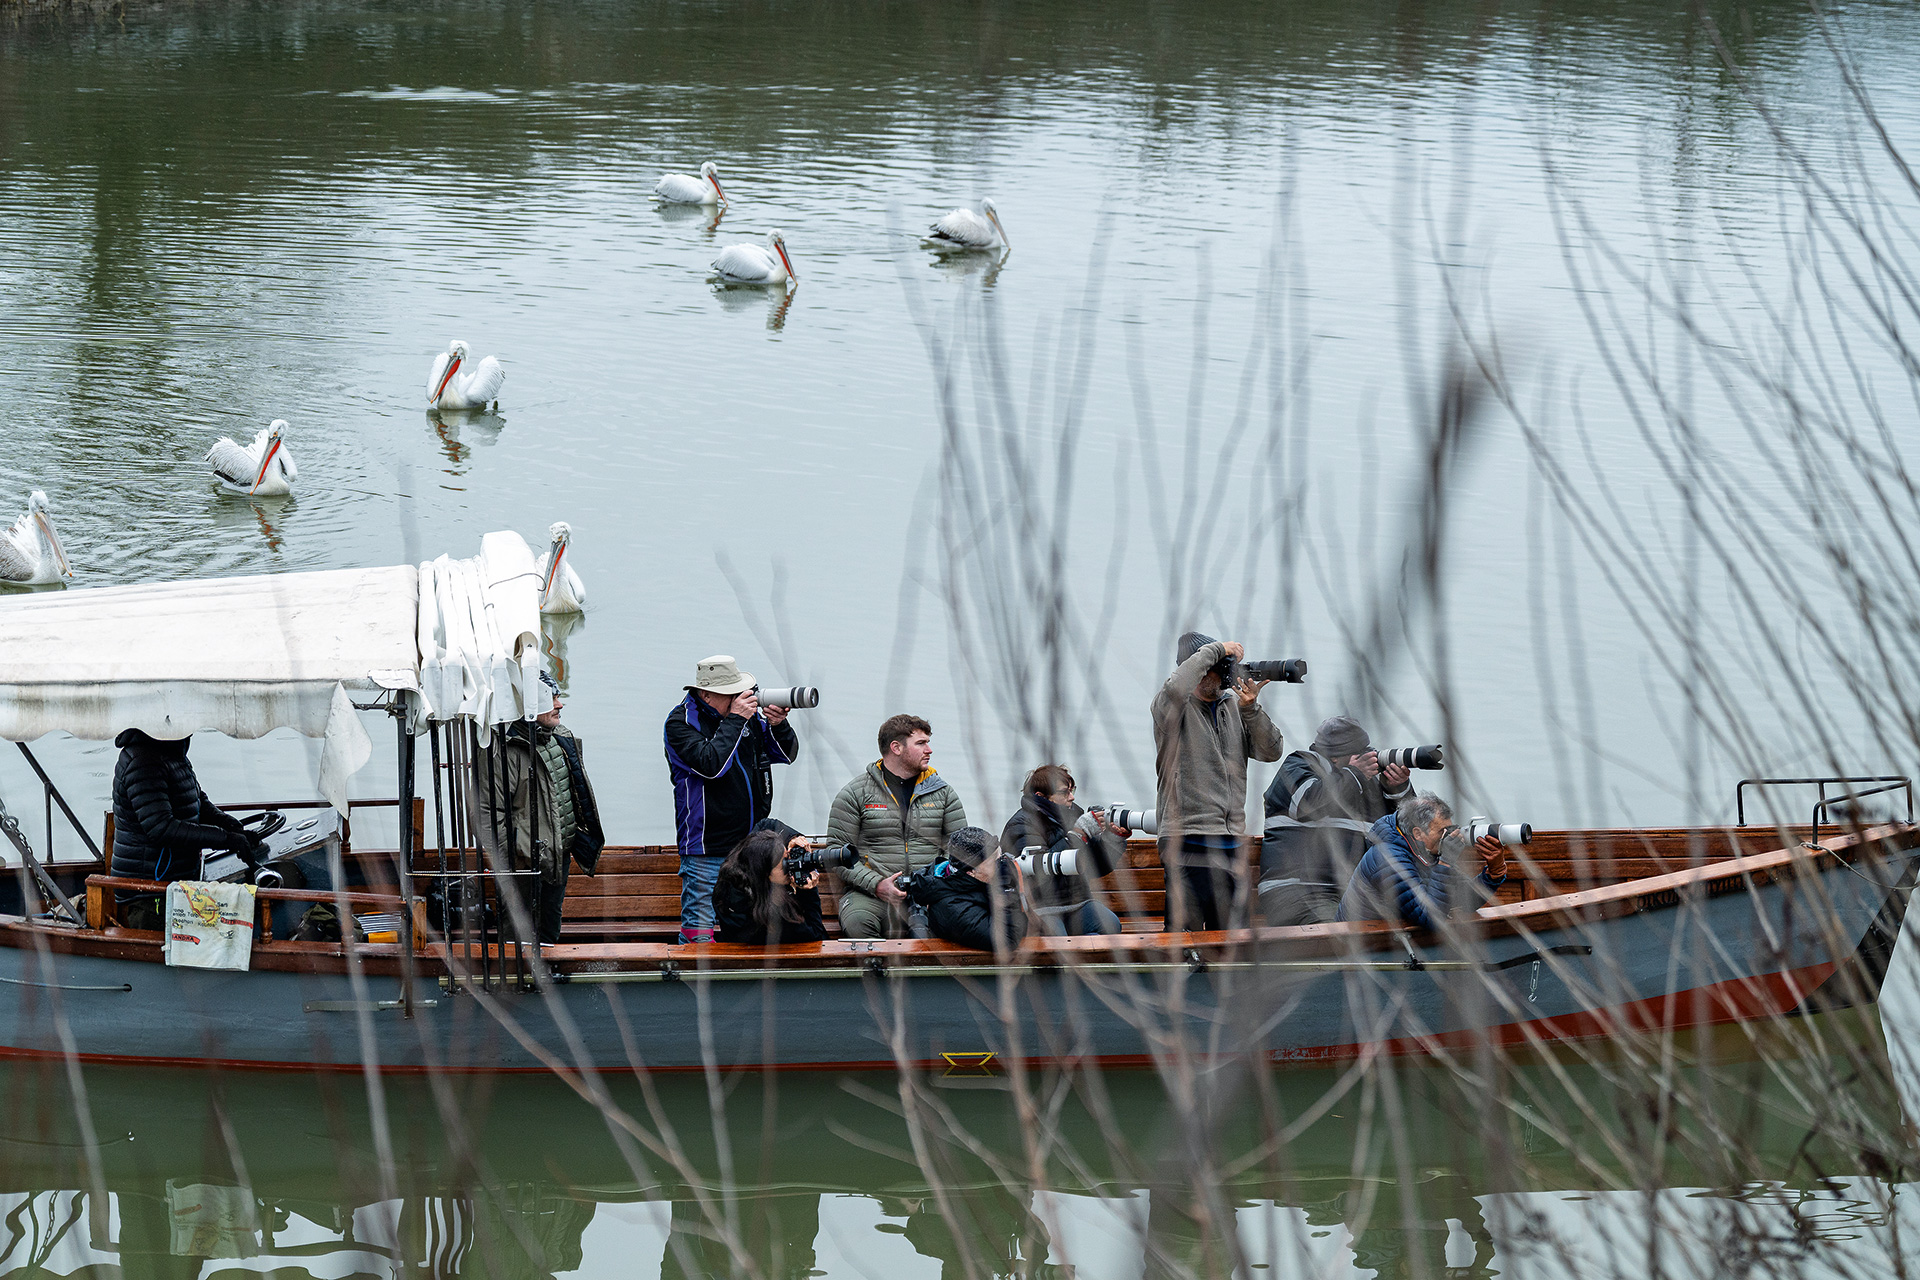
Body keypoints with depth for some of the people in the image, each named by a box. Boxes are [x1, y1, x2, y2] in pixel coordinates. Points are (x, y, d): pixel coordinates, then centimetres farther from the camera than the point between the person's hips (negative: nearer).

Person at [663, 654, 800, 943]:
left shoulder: (749, 712, 8)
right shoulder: (680, 722, -7)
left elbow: (787, 754, 11)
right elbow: (711, 765, -23)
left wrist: (778, 725, -8)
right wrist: (735, 719, -18)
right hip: (706, 852, -5)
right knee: (698, 932, -6)